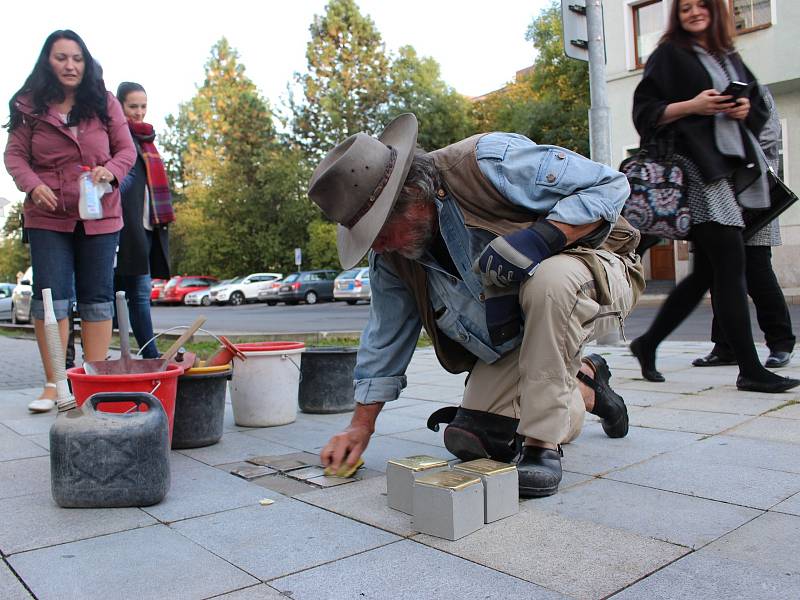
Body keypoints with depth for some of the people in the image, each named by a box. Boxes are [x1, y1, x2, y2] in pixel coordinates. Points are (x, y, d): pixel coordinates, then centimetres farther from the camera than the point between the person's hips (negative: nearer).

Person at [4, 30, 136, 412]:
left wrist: (111, 170, -17)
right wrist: (32, 185, -16)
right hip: (47, 217, 0)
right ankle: (53, 384, 6)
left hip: (99, 216, 1)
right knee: (50, 295, -2)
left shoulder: (104, 104, 5)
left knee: (97, 296, 5)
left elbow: (126, 150, 4)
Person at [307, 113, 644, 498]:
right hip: (512, 336, 6)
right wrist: (361, 425, 4)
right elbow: (386, 335, 4)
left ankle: (543, 444, -26)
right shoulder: (390, 255, -7)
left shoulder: (489, 162, -28)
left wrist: (540, 237, -39)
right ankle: (585, 385, 16)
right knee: (471, 440, -6)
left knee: (550, 280, -41)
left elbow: (610, 185, -24)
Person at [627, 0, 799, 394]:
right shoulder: (668, 55, 5)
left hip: (733, 167, 7)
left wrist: (746, 109, 3)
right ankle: (750, 370, -5)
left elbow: (759, 110, 25)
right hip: (697, 167, -7)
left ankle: (648, 343, 19)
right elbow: (645, 111, -3)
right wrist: (692, 105, -15)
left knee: (707, 270, 7)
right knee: (730, 264, -11)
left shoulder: (730, 58, 23)